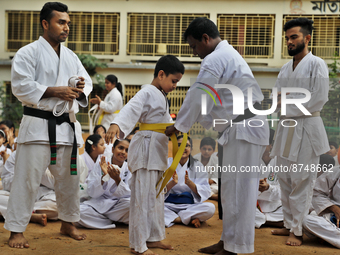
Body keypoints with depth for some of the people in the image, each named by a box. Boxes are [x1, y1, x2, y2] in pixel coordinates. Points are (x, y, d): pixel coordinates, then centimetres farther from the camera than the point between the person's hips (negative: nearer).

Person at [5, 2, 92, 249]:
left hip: (66, 125, 7)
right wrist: (55, 91, -20)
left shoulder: (71, 57, 15)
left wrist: (81, 88, -5)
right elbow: (21, 86, -15)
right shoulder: (28, 53, -5)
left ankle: (68, 223, 32)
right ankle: (16, 231, 3)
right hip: (38, 124, -6)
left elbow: (87, 82, 20)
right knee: (27, 179, -6)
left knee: (69, 178, 15)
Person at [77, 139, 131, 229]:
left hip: (119, 205, 0)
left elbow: (129, 194, -9)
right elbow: (92, 193, -8)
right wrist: (104, 176, -23)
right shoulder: (100, 165, -2)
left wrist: (117, 179, -25)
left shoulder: (129, 168, 1)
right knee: (78, 212, -29)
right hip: (100, 204, 0)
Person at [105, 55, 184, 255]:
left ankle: (153, 238, 28)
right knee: (143, 197, -7)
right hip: (145, 152, -10)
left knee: (157, 197, 17)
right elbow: (131, 109, -29)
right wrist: (116, 125, -44)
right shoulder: (147, 93, -13)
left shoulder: (161, 96, 19)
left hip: (157, 155, 11)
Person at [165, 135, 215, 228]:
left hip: (190, 206, 0)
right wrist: (172, 183, -25)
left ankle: (172, 217, -19)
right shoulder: (167, 163, 4)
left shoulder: (197, 165, 5)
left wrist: (189, 183, -22)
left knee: (210, 208, -29)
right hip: (169, 205, 0)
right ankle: (189, 220, -20)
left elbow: (206, 192, -5)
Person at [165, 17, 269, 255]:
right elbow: (209, 101, 22)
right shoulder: (229, 54, 20)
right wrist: (185, 123, 16)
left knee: (238, 191, -7)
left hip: (244, 130, -11)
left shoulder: (214, 60, -13)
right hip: (243, 129, 11)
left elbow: (197, 97, -11)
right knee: (231, 189, 15)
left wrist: (178, 126, 2)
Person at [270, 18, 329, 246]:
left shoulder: (316, 65, -8)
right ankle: (290, 225, 21)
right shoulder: (286, 68, 14)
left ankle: (299, 231, -1)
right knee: (285, 180, 11)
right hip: (286, 126, 7)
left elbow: (319, 99, -15)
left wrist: (290, 107, -10)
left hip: (306, 127, -7)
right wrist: (291, 104, -7)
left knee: (301, 182, -6)